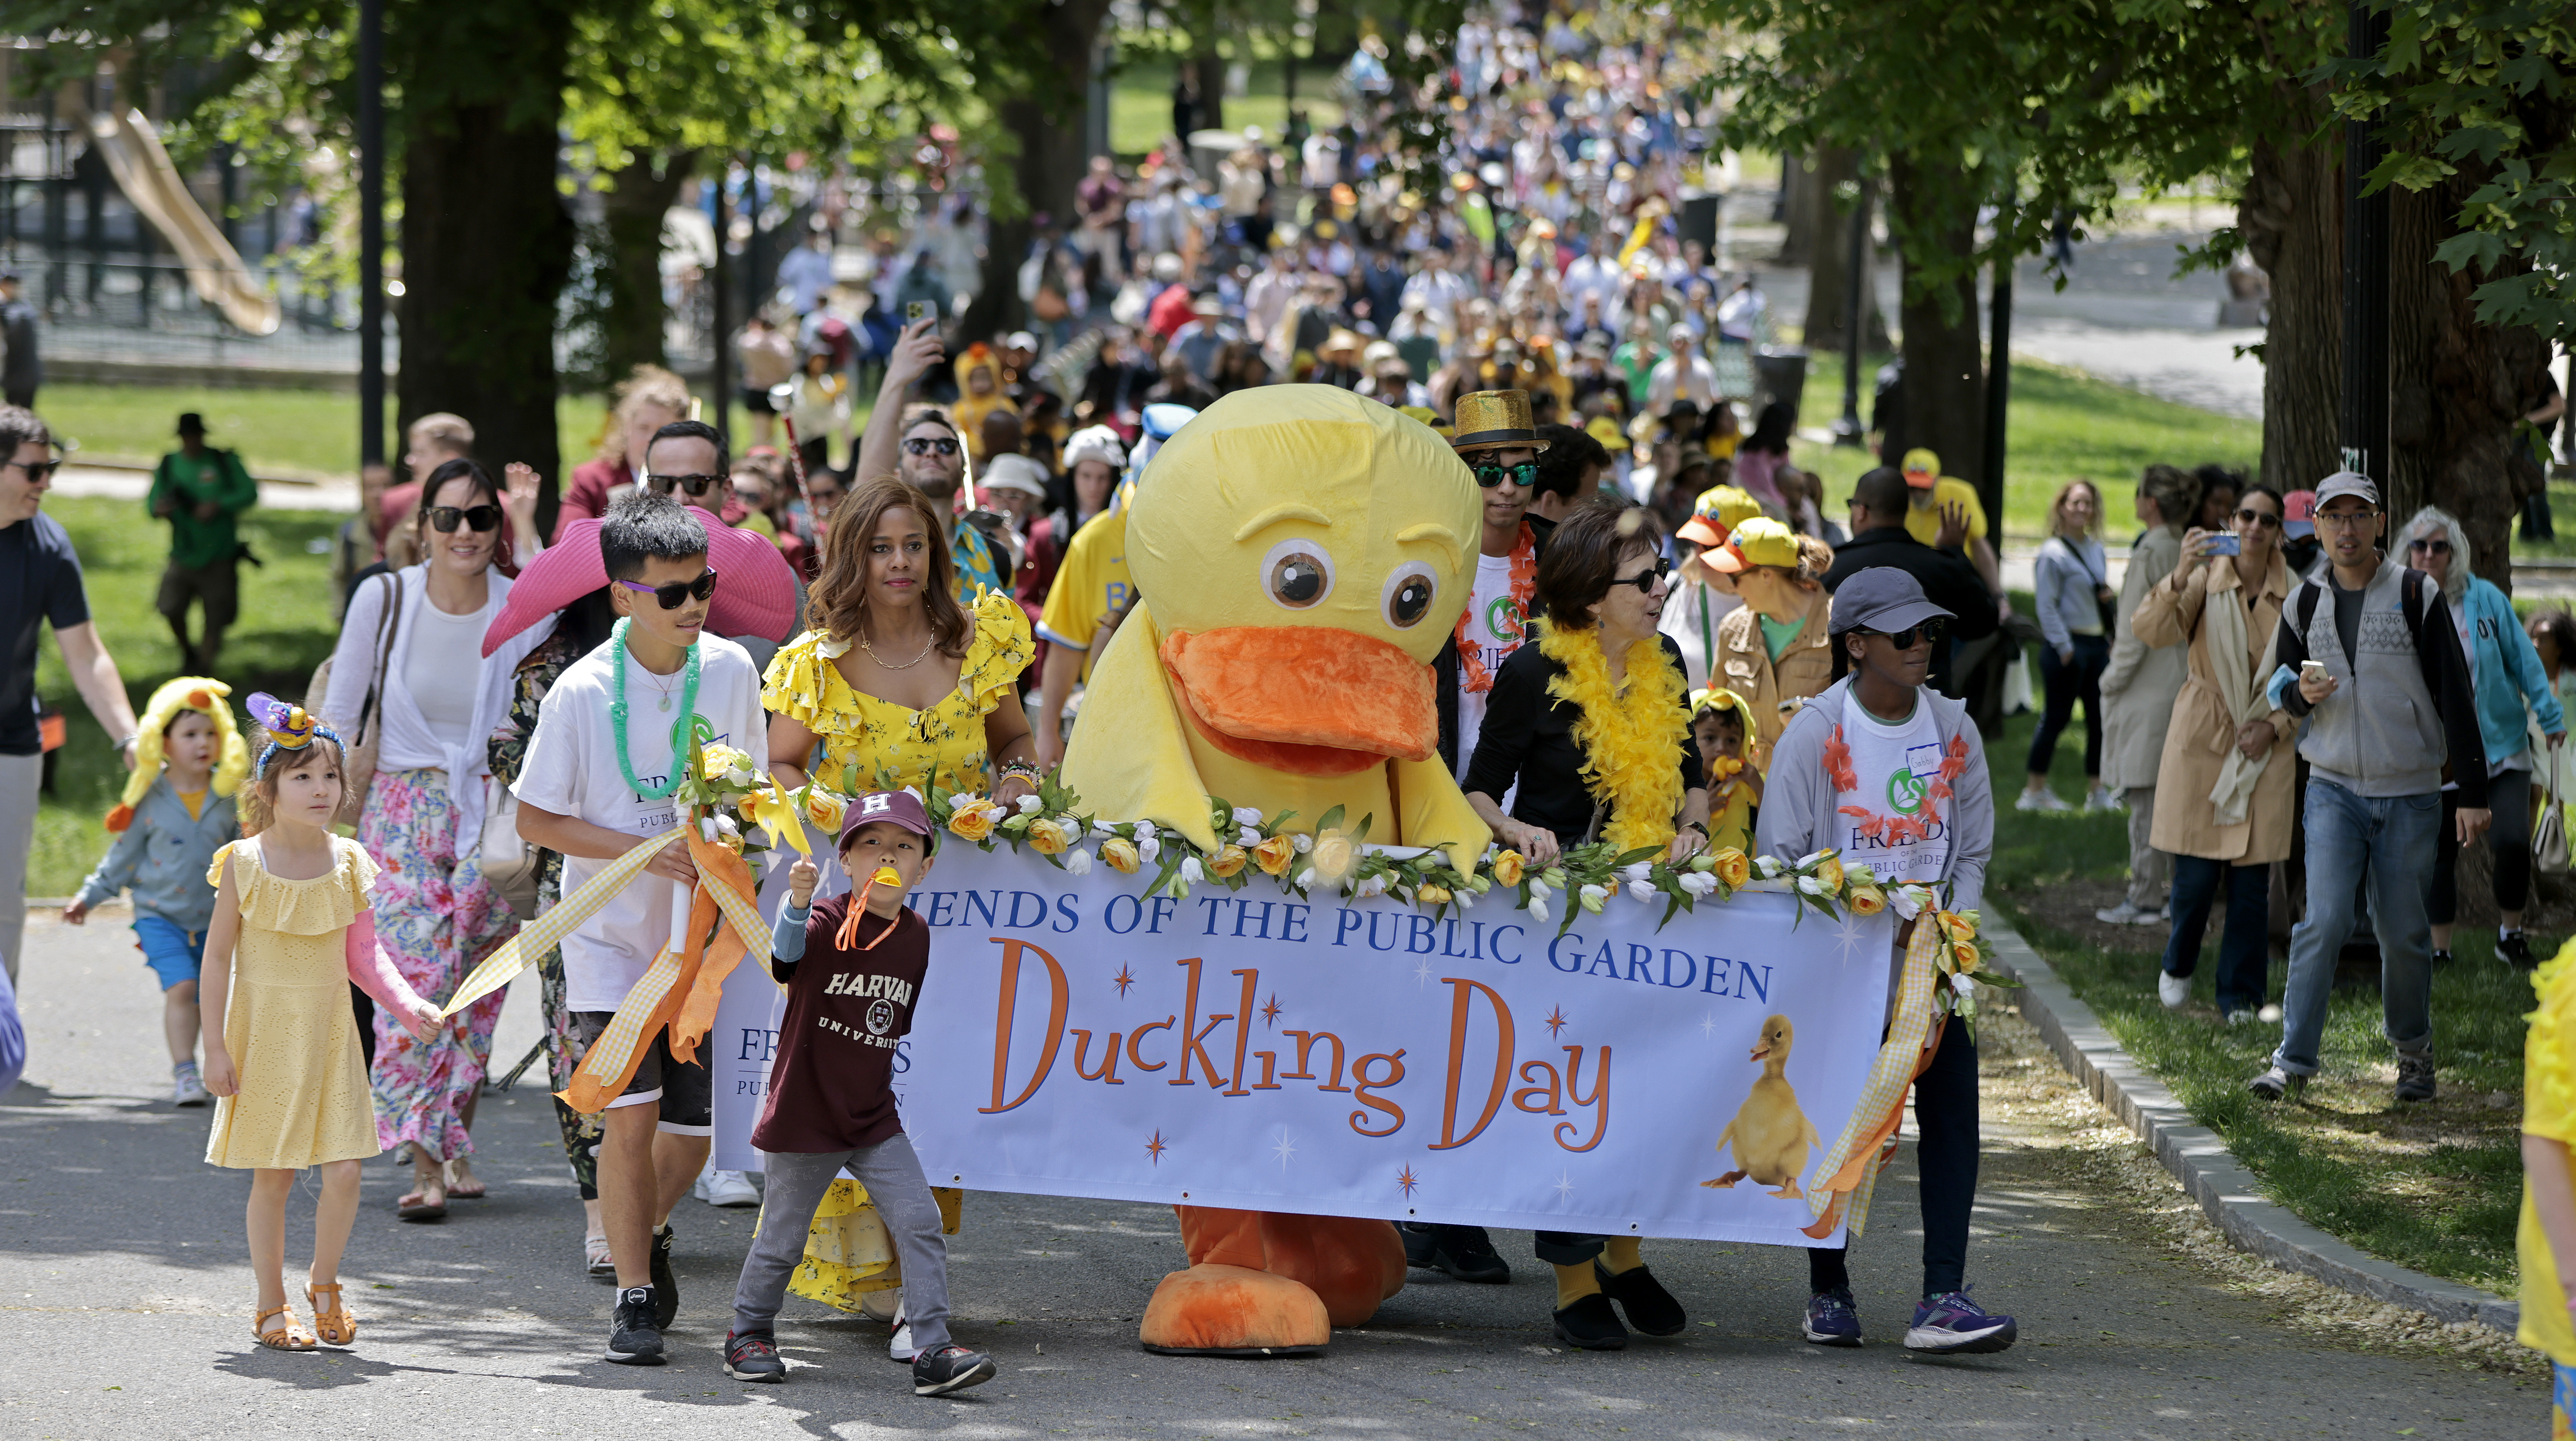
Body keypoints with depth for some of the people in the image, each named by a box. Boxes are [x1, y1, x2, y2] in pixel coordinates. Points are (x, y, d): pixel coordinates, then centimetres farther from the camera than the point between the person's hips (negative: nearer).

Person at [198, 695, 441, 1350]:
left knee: (343, 1173, -5)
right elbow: (218, 957, -3)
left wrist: (409, 1006, -7)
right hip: (263, 1036, -2)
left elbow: (363, 956, 8)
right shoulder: (244, 863, -7)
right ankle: (273, 1307, 17)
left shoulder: (348, 863, 1)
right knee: (272, 1177, 3)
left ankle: (324, 1285, 19)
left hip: (329, 1033, 3)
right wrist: (216, 1048, -6)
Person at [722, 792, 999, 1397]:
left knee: (920, 1223, -6)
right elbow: (789, 950, -39)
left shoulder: (915, 935, 3)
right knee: (782, 1237, 7)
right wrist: (797, 904, -59)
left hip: (875, 1120, 5)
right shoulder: (829, 923, -15)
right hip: (805, 1117, -5)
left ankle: (933, 1351, -4)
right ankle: (750, 1334, 29)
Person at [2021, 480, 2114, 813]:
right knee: (2057, 717, -3)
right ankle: (2035, 791, 6)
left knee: (2100, 716, 7)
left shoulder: (2096, 549, 13)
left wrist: (2106, 594, 4)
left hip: (2097, 644, 7)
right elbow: (2047, 606, -11)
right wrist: (2064, 648, -14)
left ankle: (2096, 791, 15)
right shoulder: (2053, 554, -10)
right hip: (2067, 644, -7)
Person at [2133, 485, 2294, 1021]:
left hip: (2265, 749, 1)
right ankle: (2178, 967, 25)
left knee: (2252, 881, 1)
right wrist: (2181, 576, -35)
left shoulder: (2296, 596, 0)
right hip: (2202, 740, -1)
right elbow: (2151, 632, -19)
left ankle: (2241, 996, 12)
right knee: (2196, 874, -2)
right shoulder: (2205, 581, -5)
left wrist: (2276, 725, -5)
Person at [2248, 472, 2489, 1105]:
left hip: (2410, 795, -1)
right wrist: (2300, 693, -9)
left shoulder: (2417, 596, -4)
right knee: (2325, 921, -13)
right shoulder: (2305, 603, 4)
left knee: (2403, 932, 4)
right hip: (2334, 788, 1)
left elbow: (2455, 696, -4)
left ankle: (2413, 1049, 25)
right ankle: (2294, 1060, -10)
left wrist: (2473, 792, -7)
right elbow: (2280, 686, 17)